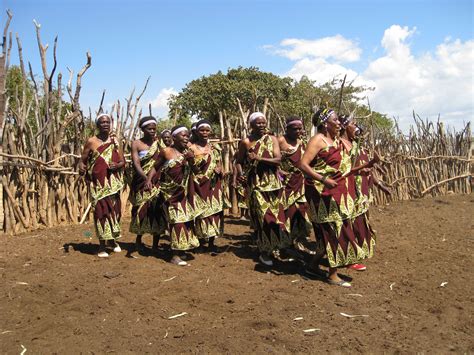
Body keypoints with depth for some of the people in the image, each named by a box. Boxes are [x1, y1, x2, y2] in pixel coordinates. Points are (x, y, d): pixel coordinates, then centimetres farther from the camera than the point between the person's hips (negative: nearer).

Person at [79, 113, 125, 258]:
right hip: (98, 182, -2)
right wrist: (81, 167, -20)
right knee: (101, 210, -4)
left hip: (112, 182, 2)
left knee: (114, 209, 7)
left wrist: (117, 165, -14)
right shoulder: (91, 141, 0)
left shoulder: (115, 141, 7)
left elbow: (123, 161, 7)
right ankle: (102, 245, 4)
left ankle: (113, 238, 29)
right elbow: (82, 159, 2)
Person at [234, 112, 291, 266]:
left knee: (274, 214, 9)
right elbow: (239, 161, 2)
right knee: (263, 216, -7)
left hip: (273, 183, 3)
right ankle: (264, 252, 5)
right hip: (256, 184, -3)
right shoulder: (245, 142, 0)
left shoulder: (272, 139, 3)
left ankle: (273, 245, 28)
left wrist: (258, 158, -19)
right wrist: (239, 174, -18)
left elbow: (278, 159, -8)